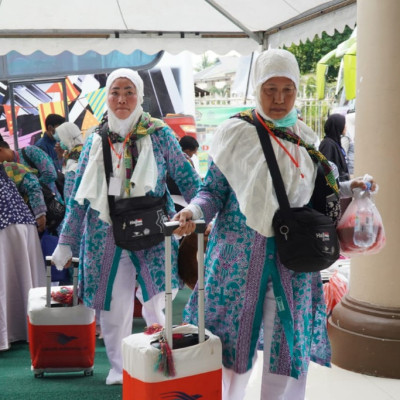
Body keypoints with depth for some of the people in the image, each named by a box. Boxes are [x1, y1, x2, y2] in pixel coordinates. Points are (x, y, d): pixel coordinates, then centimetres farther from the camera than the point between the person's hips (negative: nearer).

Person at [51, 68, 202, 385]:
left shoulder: (160, 134, -1)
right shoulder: (96, 140, 6)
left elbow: (187, 179, 1)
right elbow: (79, 194, 9)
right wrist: (65, 242, 7)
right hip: (107, 238, 2)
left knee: (158, 305, -1)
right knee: (113, 308, 7)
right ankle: (119, 368, 27)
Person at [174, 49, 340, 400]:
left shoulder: (305, 138, 8)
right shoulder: (236, 133, -4)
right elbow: (213, 191, -3)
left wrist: (345, 193, 4)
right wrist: (193, 212, -21)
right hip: (239, 253, -3)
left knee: (290, 343, 7)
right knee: (234, 340, 5)